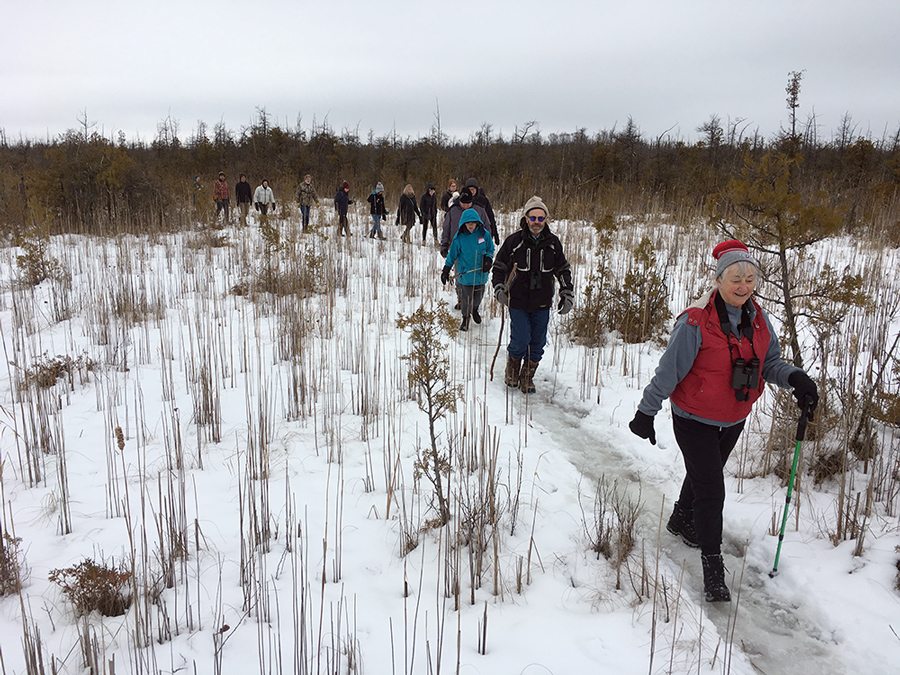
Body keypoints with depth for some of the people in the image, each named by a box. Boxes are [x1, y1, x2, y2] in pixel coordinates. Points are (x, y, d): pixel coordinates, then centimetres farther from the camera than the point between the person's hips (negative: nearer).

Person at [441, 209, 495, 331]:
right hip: (465, 273, -2)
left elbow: (490, 249, 9)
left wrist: (488, 259, -9)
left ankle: (475, 310, 49)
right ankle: (466, 317, 30)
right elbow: (452, 255, 1)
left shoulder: (484, 234, -6)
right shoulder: (459, 237, -10)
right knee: (466, 297, 5)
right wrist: (446, 270, 2)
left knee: (478, 296, 17)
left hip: (480, 273, 2)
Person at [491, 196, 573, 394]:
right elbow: (498, 268, 2)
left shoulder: (553, 243, 2)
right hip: (518, 302, -3)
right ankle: (512, 369, 22)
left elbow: (563, 270, 13)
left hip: (542, 304, 3)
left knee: (538, 342, 7)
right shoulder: (514, 241, -7)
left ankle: (527, 376, 25)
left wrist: (567, 295, 7)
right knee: (521, 340, -7)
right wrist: (499, 289, -10)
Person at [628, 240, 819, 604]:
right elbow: (669, 371, -19)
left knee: (705, 474, 26)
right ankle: (712, 566, 6)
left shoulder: (757, 318, -4)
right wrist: (646, 413, -16)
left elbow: (770, 362, 6)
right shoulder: (695, 322, -24)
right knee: (711, 490, -7)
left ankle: (681, 521, 52)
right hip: (695, 420, -7)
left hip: (733, 421, 7)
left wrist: (794, 377, -16)